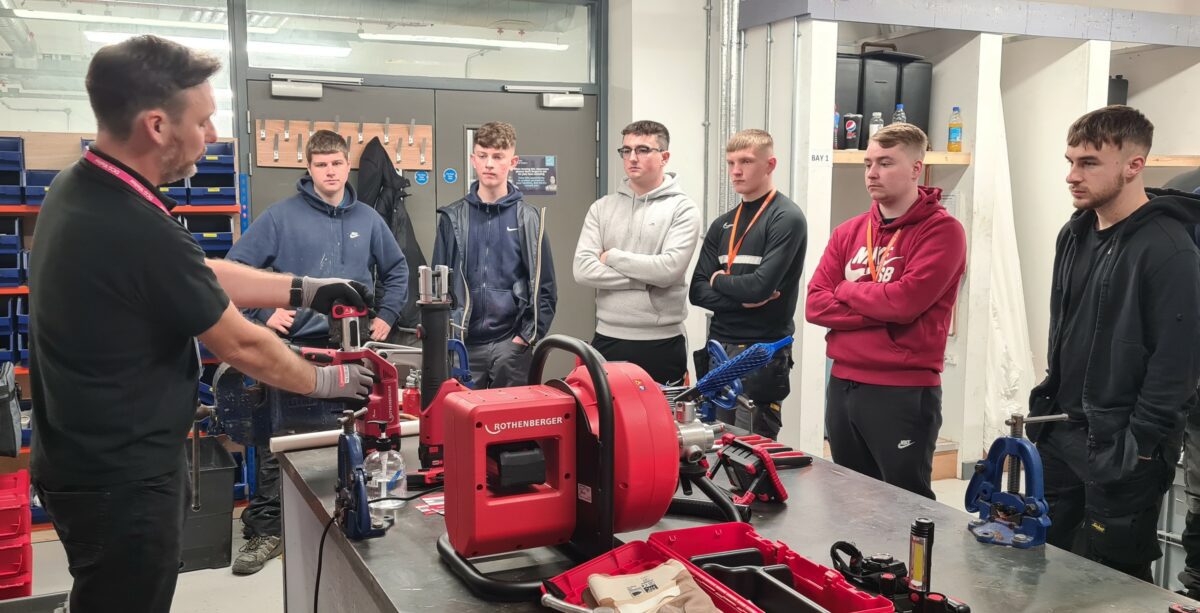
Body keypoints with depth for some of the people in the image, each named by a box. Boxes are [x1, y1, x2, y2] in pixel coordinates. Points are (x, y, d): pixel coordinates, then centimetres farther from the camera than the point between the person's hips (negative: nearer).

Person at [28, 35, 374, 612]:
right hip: (120, 478, -9)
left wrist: (305, 290, 10)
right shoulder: (140, 232, -30)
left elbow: (200, 275, 9)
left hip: (85, 456, 9)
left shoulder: (77, 187, 0)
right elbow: (242, 345, -18)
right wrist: (328, 381, -2)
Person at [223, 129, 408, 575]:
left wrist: (386, 317, 9)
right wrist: (263, 314, -9)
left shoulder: (367, 220, 7)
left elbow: (397, 271, 19)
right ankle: (266, 529, 10)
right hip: (294, 346, -3)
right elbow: (236, 268, -4)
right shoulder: (281, 216, -4)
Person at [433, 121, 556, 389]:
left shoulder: (528, 219, 2)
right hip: (463, 344, 1)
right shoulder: (453, 218, 4)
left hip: (512, 345, -1)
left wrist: (529, 334, -5)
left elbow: (544, 286, 2)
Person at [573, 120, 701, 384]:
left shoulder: (683, 209, -3)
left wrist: (612, 256, -8)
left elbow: (670, 269, -17)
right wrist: (647, 280, -13)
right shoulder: (602, 208, 6)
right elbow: (583, 270, -6)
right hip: (608, 339, 3)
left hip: (662, 343, -3)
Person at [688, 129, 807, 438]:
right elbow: (698, 291, 5)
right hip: (719, 349, 7)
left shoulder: (787, 219, -9)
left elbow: (761, 286, -20)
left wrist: (719, 280, -2)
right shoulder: (723, 224, 12)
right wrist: (742, 298, -11)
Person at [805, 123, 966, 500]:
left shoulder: (941, 230, -8)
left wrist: (846, 289, -4)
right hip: (842, 386, 6)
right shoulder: (848, 232, 10)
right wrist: (881, 311, -13)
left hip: (904, 393, -6)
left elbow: (905, 301, -21)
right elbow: (815, 304, 1)